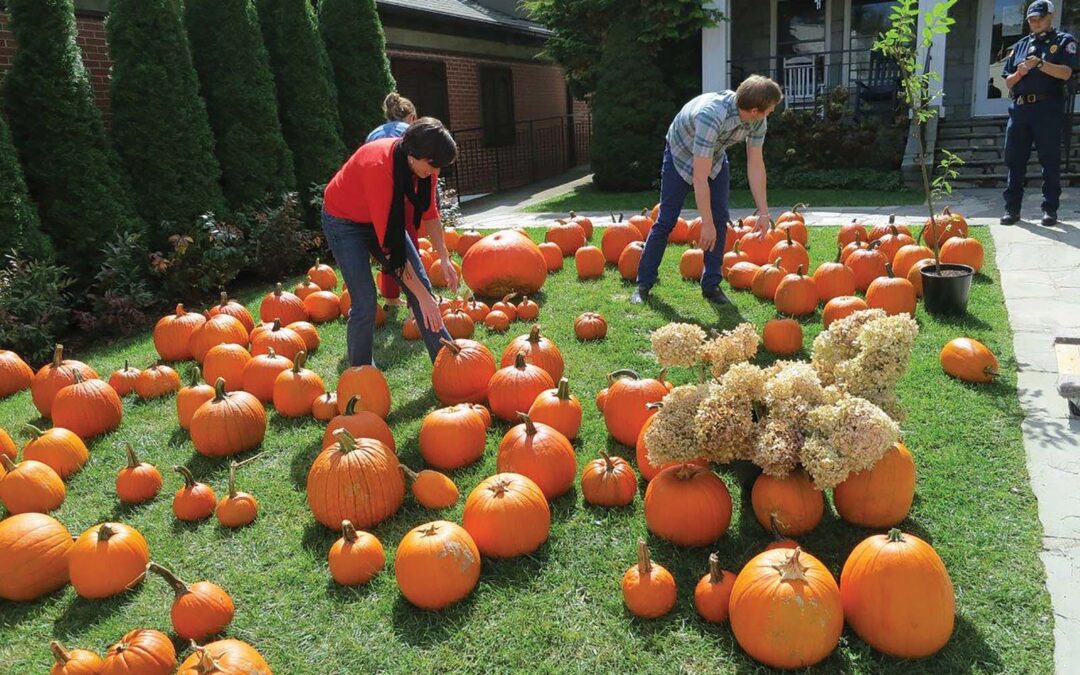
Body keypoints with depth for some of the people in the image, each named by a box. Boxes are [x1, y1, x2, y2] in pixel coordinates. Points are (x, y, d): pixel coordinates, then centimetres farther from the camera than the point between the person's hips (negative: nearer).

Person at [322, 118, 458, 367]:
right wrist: (422, 297, -36)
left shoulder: (422, 163, -19)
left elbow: (429, 212, -1)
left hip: (385, 216, 6)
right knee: (365, 302, -14)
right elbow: (389, 243, -38)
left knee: (422, 285, -1)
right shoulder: (379, 166, -39)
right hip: (344, 220, -6)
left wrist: (445, 258, -10)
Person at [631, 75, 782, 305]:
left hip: (714, 157, 6)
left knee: (720, 219, -5)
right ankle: (644, 283, 8)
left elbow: (755, 165, -11)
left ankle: (711, 285, 4)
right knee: (665, 221, -4)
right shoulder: (711, 116, -43)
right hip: (681, 155, -5)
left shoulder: (757, 121, -23)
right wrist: (707, 224, -36)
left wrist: (763, 212, -10)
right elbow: (700, 177, -41)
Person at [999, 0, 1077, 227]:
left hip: (1048, 108, -4)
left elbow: (1066, 72, -7)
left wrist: (1040, 64, -17)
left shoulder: (1063, 41, 7)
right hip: (1020, 108, 4)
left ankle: (1050, 209, 3)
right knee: (1014, 159, 1)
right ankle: (1012, 208, 5)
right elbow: (1008, 81, 15)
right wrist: (1019, 73, -5)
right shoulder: (1020, 46, 19)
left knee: (1050, 160, -1)